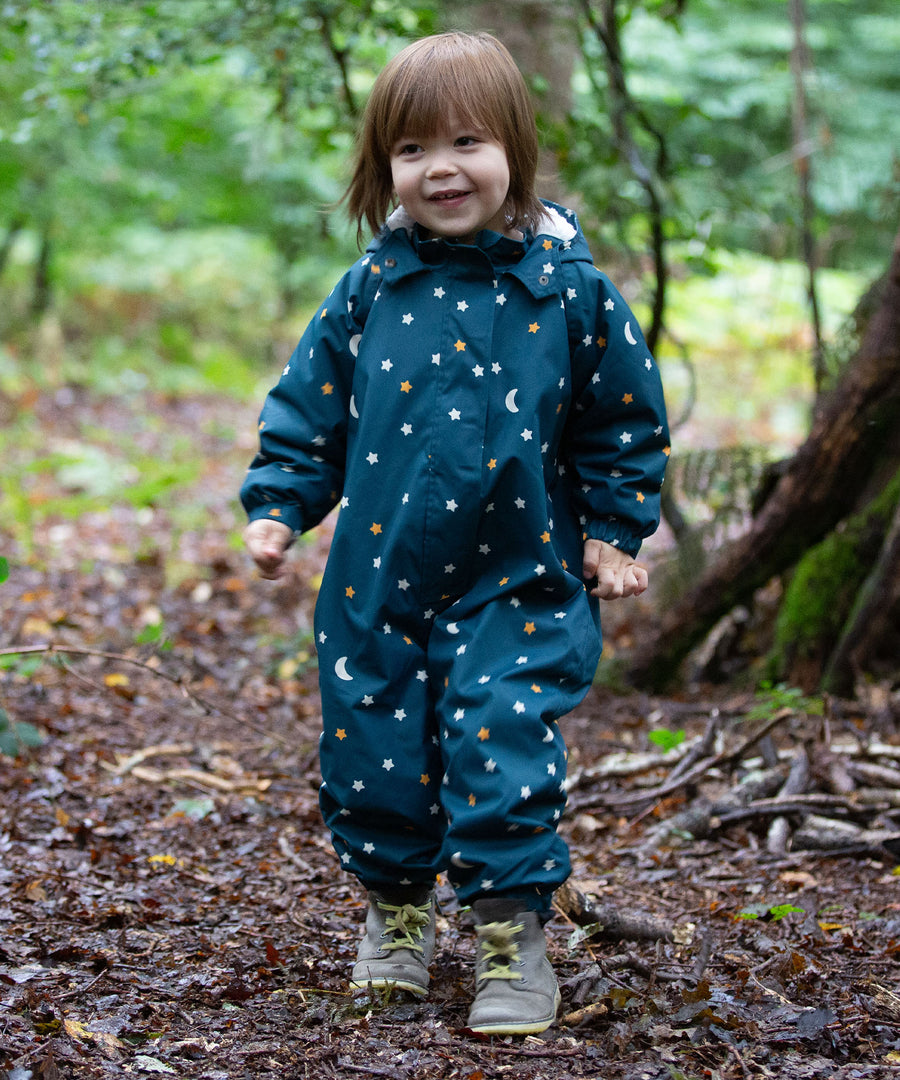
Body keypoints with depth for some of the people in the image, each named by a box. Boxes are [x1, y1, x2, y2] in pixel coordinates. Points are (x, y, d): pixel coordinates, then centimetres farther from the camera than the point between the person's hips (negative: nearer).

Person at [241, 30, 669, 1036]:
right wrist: (276, 504, -1)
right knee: (372, 756, 9)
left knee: (504, 752, -9)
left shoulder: (570, 289, -5)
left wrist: (614, 531, 3)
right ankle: (396, 908, 34)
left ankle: (512, 939, 7)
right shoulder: (368, 289, -1)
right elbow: (308, 408, 8)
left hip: (517, 586, -2)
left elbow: (625, 418, 5)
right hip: (378, 584, 3)